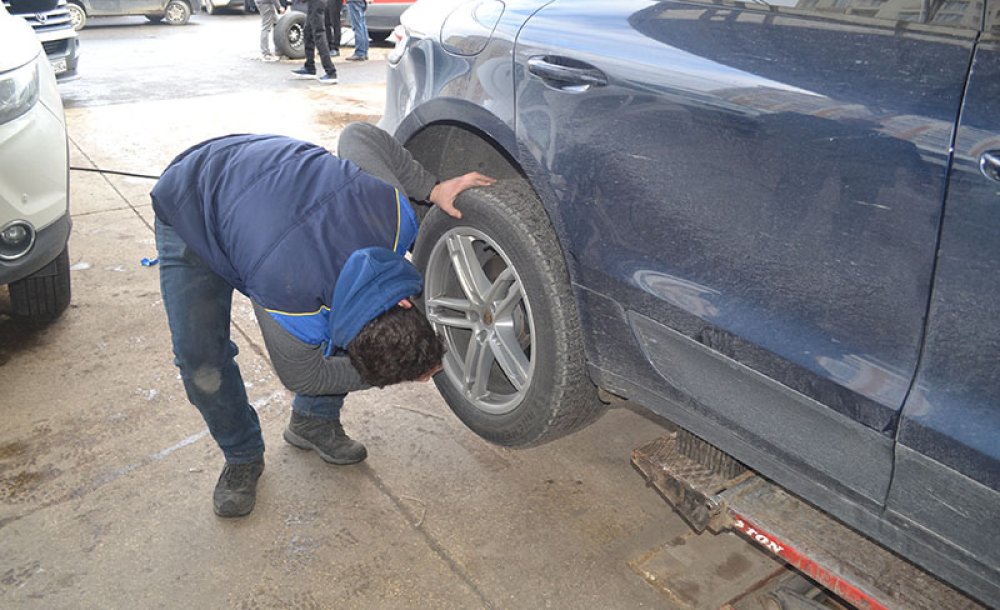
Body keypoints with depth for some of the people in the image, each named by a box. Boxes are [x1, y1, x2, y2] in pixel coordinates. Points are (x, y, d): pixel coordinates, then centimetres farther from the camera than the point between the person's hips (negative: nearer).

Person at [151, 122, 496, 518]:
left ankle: (314, 422, 18)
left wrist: (432, 189, -16)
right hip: (188, 214, -4)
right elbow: (300, 374, -18)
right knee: (201, 359, -16)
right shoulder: (288, 303, -40)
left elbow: (359, 134, -12)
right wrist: (403, 375, -19)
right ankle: (242, 458, 11)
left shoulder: (392, 210, -31)